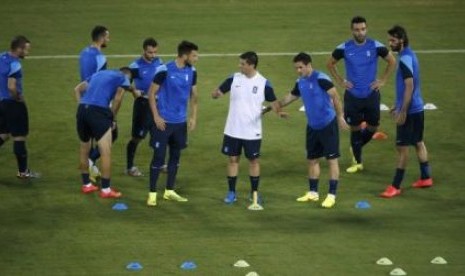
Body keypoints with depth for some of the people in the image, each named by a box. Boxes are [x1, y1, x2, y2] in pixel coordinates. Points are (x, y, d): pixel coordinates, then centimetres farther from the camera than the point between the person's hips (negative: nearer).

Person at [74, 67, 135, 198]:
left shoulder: (98, 74, 30)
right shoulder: (123, 78, 12)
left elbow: (77, 89, 25)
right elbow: (117, 99, -1)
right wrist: (113, 118, 9)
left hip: (82, 109, 7)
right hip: (98, 111, -7)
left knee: (84, 148, 21)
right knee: (106, 151, -1)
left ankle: (86, 185, 32)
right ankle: (105, 190, -1)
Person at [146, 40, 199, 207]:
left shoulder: (192, 72, 2)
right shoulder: (164, 70, -15)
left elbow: (193, 95, 14)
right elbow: (151, 93, -9)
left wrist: (193, 117, 6)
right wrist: (156, 116, -13)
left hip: (180, 122, 6)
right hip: (164, 121, -6)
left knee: (175, 156, 12)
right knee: (159, 156, -3)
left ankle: (169, 191, 23)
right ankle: (152, 193, 4)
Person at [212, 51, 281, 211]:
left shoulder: (263, 83, -8)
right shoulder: (234, 79, -2)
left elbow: (273, 102, -4)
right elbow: (217, 93, 1)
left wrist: (278, 111, -26)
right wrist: (216, 94, -24)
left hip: (252, 131, -2)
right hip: (233, 130, 2)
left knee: (253, 160, 6)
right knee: (233, 159, 7)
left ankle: (255, 193, 17)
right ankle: (231, 193, 15)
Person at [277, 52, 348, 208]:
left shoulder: (321, 79, -18)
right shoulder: (300, 82, 5)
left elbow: (335, 97, -17)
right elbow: (290, 97, 20)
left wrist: (340, 117, -18)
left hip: (328, 125, -8)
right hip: (313, 126, 8)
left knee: (332, 159, -3)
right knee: (312, 159, 14)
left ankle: (332, 195, -1)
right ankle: (313, 193, 25)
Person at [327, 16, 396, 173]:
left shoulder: (376, 46, -8)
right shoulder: (344, 48, -7)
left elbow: (392, 61, 6)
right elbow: (330, 64, 9)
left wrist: (382, 80, 0)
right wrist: (340, 81, 1)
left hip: (371, 94, 1)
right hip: (352, 95, -1)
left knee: (373, 127, 8)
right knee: (355, 128, 5)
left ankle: (356, 148, 37)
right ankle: (357, 162, 18)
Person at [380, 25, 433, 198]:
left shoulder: (405, 59, -21)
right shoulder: (410, 55, 10)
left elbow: (409, 86, -25)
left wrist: (402, 111, -23)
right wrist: (398, 105, 25)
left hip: (409, 110, -10)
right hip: (417, 108, 10)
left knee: (402, 147, -4)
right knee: (418, 143, 18)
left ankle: (395, 186, 0)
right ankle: (426, 178, 28)